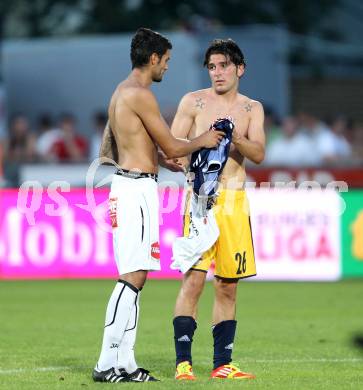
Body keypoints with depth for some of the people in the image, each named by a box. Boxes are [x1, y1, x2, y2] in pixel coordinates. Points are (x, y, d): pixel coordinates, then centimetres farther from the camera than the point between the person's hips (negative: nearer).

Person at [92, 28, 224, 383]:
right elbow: (172, 146, -11)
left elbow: (107, 151, 25)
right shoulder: (140, 94, -13)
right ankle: (107, 364, -15)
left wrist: (155, 158, 28)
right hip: (137, 189, -10)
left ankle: (124, 363, 10)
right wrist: (202, 142, 7)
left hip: (126, 184, 10)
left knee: (134, 277, 10)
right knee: (132, 277, -12)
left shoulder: (121, 93, 18)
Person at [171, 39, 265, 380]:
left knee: (228, 285, 7)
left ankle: (222, 364, 12)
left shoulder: (252, 109, 12)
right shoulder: (194, 102, 5)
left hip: (236, 199, 4)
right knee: (193, 280, -12)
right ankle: (183, 362, -12)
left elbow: (258, 154, -1)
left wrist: (235, 138, -19)